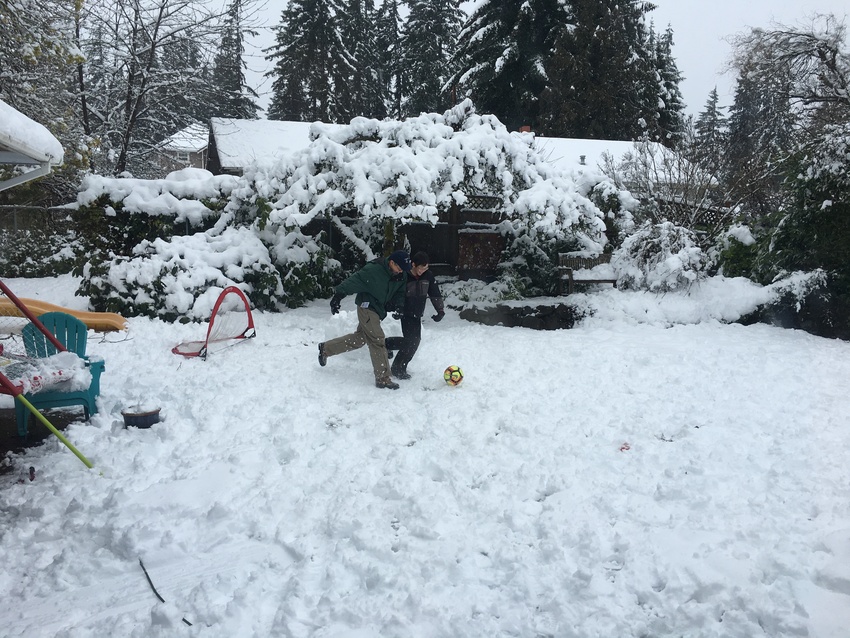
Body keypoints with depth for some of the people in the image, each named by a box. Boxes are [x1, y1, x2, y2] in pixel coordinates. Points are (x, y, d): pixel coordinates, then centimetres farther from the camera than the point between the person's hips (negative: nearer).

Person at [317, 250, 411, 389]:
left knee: (359, 339, 17)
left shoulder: (402, 276, -1)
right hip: (367, 307, -8)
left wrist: (396, 303, -13)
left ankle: (325, 348, 33)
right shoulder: (373, 269, -23)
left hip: (378, 310, 8)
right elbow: (354, 281, -26)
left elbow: (400, 293, 8)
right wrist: (339, 294, -34)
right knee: (378, 341, -11)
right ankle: (383, 379, -3)